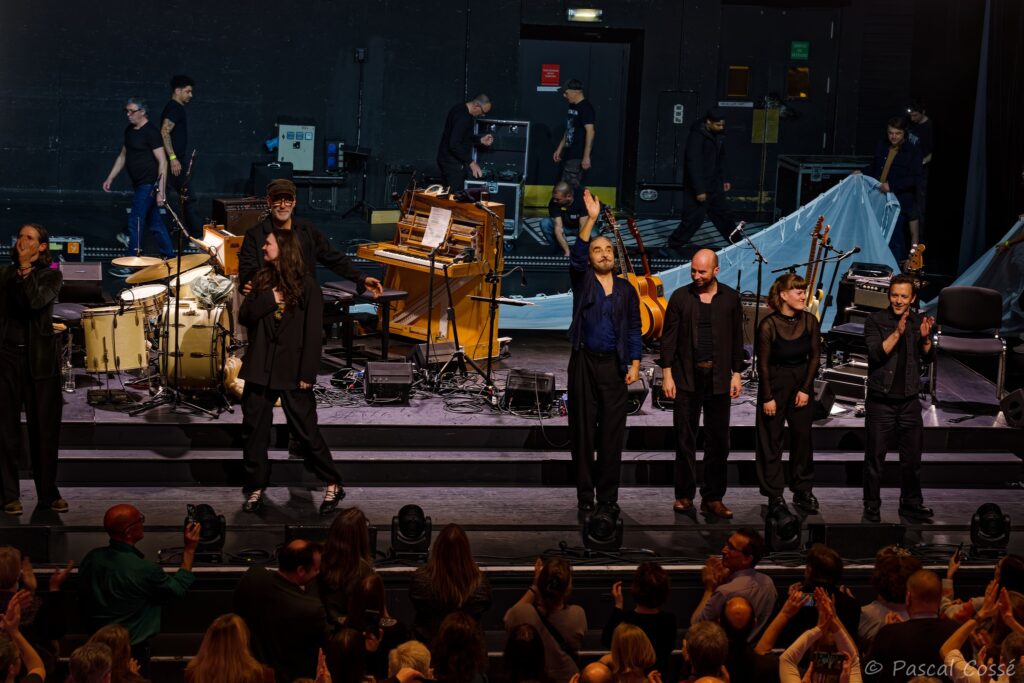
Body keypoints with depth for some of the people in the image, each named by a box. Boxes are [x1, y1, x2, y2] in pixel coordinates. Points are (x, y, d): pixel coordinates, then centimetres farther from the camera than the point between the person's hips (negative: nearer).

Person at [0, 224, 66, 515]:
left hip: (40, 359, -1)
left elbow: (37, 301, -16)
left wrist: (26, 267, -13)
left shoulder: (50, 275, 4)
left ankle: (48, 492, 13)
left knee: (45, 428, 3)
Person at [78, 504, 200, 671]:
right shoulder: (144, 570, -28)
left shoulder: (91, 558, -9)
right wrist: (189, 549, -5)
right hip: (131, 651, -6)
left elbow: (83, 601, 5)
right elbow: (179, 588, -10)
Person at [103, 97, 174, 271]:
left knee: (135, 223, -9)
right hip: (139, 185, 9)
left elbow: (162, 162, -18)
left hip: (149, 184, -9)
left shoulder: (151, 132, -15)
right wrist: (110, 178, 20)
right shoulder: (130, 130, 12)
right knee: (155, 223, 14)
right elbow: (122, 156, 23)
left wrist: (161, 191, -22)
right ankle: (169, 259, 23)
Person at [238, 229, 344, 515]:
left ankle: (333, 485, 10)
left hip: (292, 370, -5)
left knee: (305, 429, -2)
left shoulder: (306, 286, -6)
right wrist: (269, 299, -14)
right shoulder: (262, 281, 9)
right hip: (260, 367, 5)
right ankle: (256, 488, 16)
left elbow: (313, 332, -8)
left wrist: (307, 373, -13)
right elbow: (244, 316, 1)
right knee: (253, 429, 5)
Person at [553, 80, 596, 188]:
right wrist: (559, 150, 22)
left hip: (578, 156, -10)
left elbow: (590, 131, -20)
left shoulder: (585, 108, -14)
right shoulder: (572, 107, 14)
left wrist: (586, 156, -25)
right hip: (569, 154, 10)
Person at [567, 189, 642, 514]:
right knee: (583, 429, 0)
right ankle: (585, 495, 3)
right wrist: (591, 219, -24)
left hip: (614, 365, 1)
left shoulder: (626, 289, 11)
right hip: (584, 362, -1)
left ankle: (609, 496, 3)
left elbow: (634, 329, 11)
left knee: (612, 430, -1)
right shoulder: (582, 280, 6)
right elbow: (576, 256, -14)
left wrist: (635, 364, 0)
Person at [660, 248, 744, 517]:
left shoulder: (730, 298, 4)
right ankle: (685, 495, 10)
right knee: (685, 439, 2)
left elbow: (737, 338, 8)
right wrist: (667, 374, -3)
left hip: (718, 378, 1)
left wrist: (736, 374, 4)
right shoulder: (680, 297, 2)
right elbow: (669, 337, 2)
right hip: (686, 377, -1)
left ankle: (713, 499, 10)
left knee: (718, 441, 3)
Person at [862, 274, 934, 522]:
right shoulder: (875, 321, -4)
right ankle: (872, 505, 8)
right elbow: (876, 354, -16)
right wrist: (897, 333, -27)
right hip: (881, 400, -3)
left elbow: (928, 357, -2)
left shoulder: (920, 321, 6)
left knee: (912, 456, 9)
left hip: (909, 401, 3)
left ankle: (911, 503, 21)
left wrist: (925, 337, -21)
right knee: (875, 455, 1)